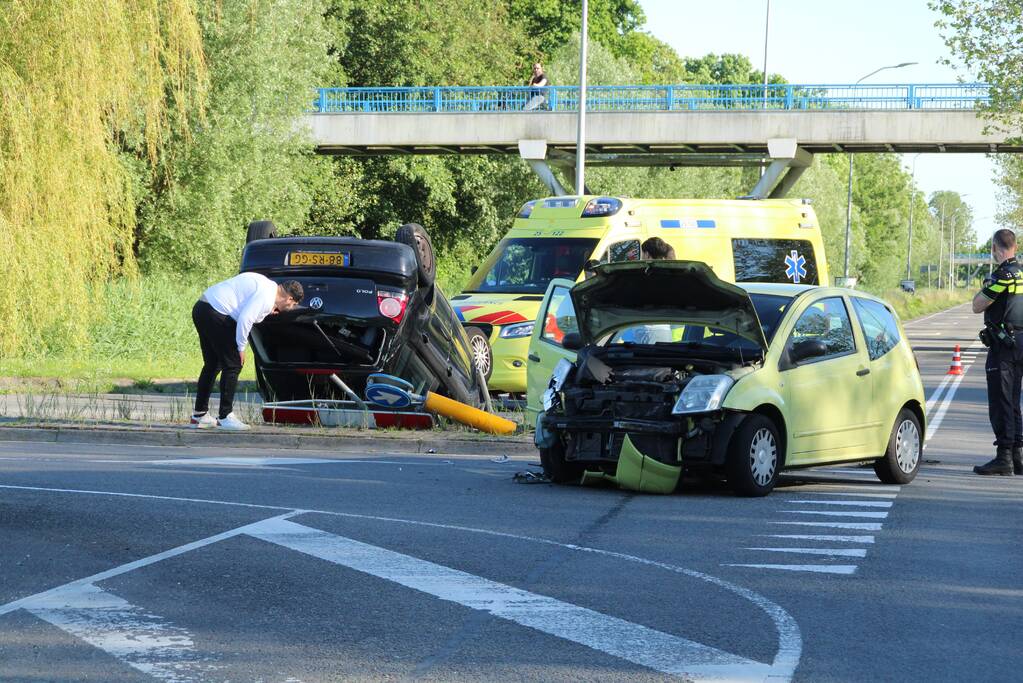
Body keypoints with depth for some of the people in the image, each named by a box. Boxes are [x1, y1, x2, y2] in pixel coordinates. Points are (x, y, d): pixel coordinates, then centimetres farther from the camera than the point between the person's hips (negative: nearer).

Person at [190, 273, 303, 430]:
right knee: (233, 365, -5)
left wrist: (266, 312, 11)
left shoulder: (268, 285, 16)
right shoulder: (267, 296, -15)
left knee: (212, 365, 19)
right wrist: (241, 348, -11)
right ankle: (225, 417, -4)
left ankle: (199, 414, 25)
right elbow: (245, 319, -23)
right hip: (215, 315, -11)